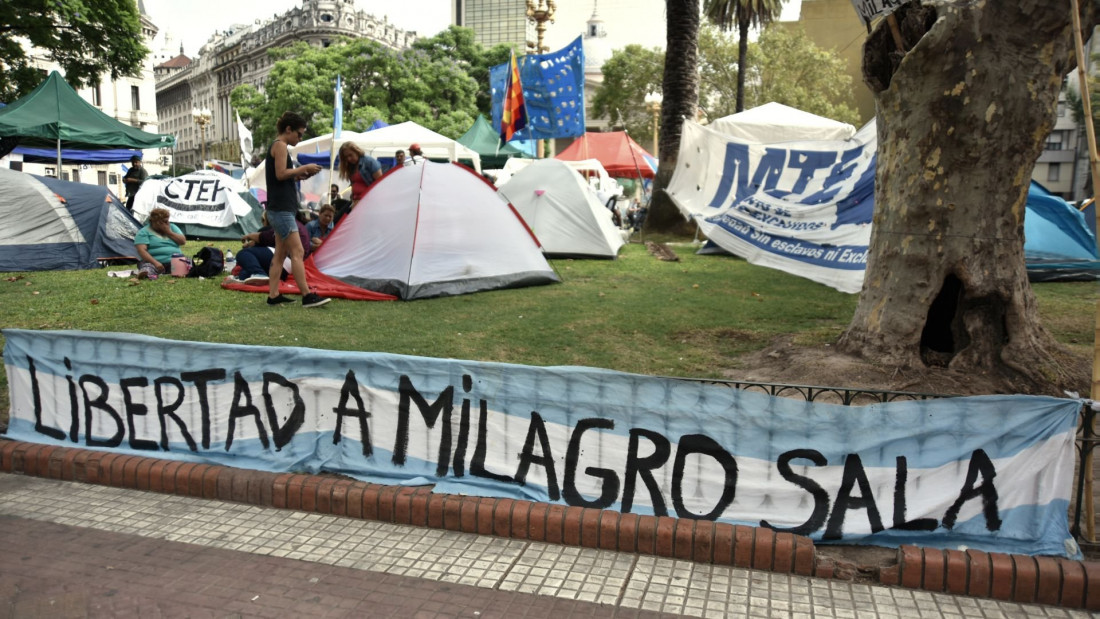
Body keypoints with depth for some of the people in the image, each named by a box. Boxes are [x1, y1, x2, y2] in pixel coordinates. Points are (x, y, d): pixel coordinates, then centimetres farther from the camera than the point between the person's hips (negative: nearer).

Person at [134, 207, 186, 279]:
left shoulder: (172, 227, 19)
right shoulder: (144, 232, 3)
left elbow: (183, 241, 9)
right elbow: (142, 250, -10)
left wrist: (169, 232, -1)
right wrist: (155, 263, -24)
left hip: (174, 262, 5)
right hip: (152, 262, -4)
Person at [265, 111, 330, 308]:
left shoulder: (277, 146, 21)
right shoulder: (280, 145, -9)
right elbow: (280, 174, -19)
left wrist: (298, 175, 9)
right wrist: (303, 168, -10)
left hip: (280, 208, 11)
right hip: (281, 208, -11)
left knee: (280, 253, 10)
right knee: (297, 251, -13)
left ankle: (273, 295, 12)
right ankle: (307, 296, -16)